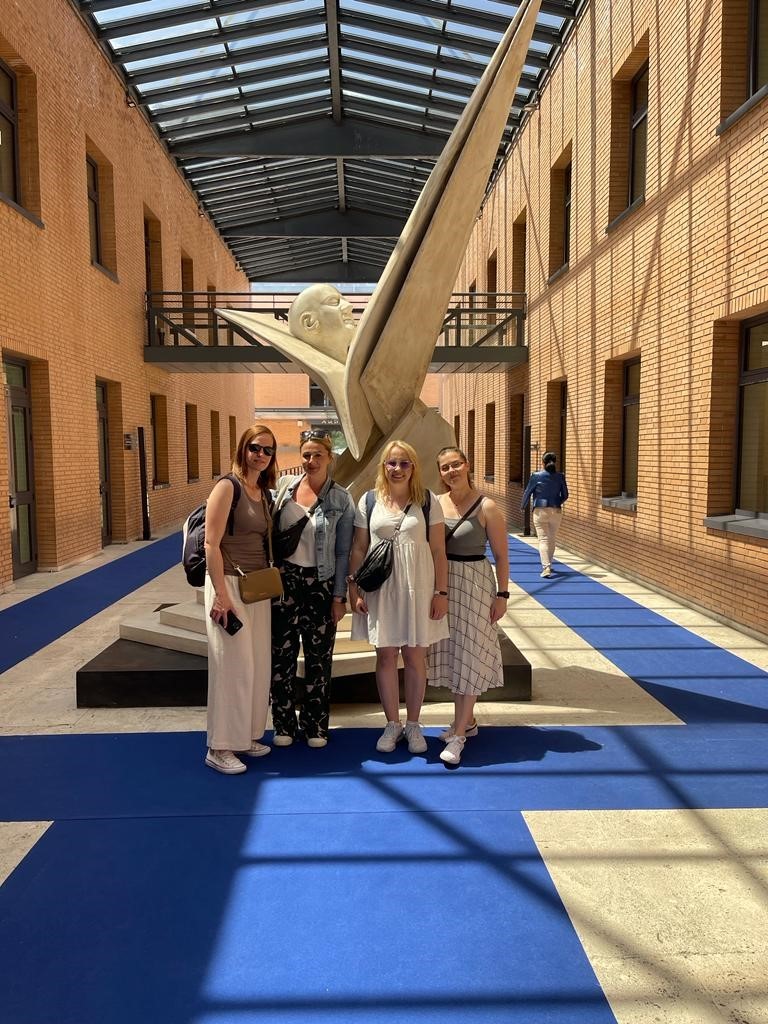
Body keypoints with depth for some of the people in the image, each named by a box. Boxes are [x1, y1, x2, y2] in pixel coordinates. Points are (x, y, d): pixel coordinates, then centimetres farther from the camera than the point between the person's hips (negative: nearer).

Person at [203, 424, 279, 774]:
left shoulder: (264, 493, 12)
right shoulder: (227, 486, -11)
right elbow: (211, 543, -16)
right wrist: (221, 595, -20)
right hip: (229, 584, -8)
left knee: (258, 665, 12)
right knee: (233, 665, -4)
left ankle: (247, 735, 26)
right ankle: (220, 748, 9)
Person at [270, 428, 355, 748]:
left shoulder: (341, 500, -3)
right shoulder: (284, 486, 2)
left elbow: (342, 552, -1)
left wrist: (339, 596, -3)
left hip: (319, 584, -1)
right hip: (283, 580, 2)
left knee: (319, 656, 8)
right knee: (282, 653, 7)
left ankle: (315, 726, 24)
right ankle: (284, 724, 23)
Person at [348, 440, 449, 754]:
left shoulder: (428, 501, 0)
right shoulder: (369, 501, 4)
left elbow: (438, 550, 0)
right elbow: (358, 549, 6)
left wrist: (441, 592, -4)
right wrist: (354, 589, 1)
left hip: (417, 588, -1)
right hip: (380, 589, 1)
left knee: (415, 657, 6)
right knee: (385, 656, 8)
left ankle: (413, 724, 23)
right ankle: (392, 723, 23)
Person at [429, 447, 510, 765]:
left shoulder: (486, 507, -10)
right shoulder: (436, 503, 2)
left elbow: (501, 554, -7)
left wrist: (502, 594, -9)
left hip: (474, 584, -5)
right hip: (442, 584, 5)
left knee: (469, 655, -1)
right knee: (451, 652, 13)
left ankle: (458, 734, 4)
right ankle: (467, 721, 30)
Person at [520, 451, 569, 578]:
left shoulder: (536, 476, -7)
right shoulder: (560, 477, -1)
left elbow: (527, 492, 1)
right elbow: (565, 495, 6)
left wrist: (522, 506, 17)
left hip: (540, 511, -3)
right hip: (556, 512, 3)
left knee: (543, 539, -4)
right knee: (552, 539, 16)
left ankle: (546, 567, -17)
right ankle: (548, 565, 28)